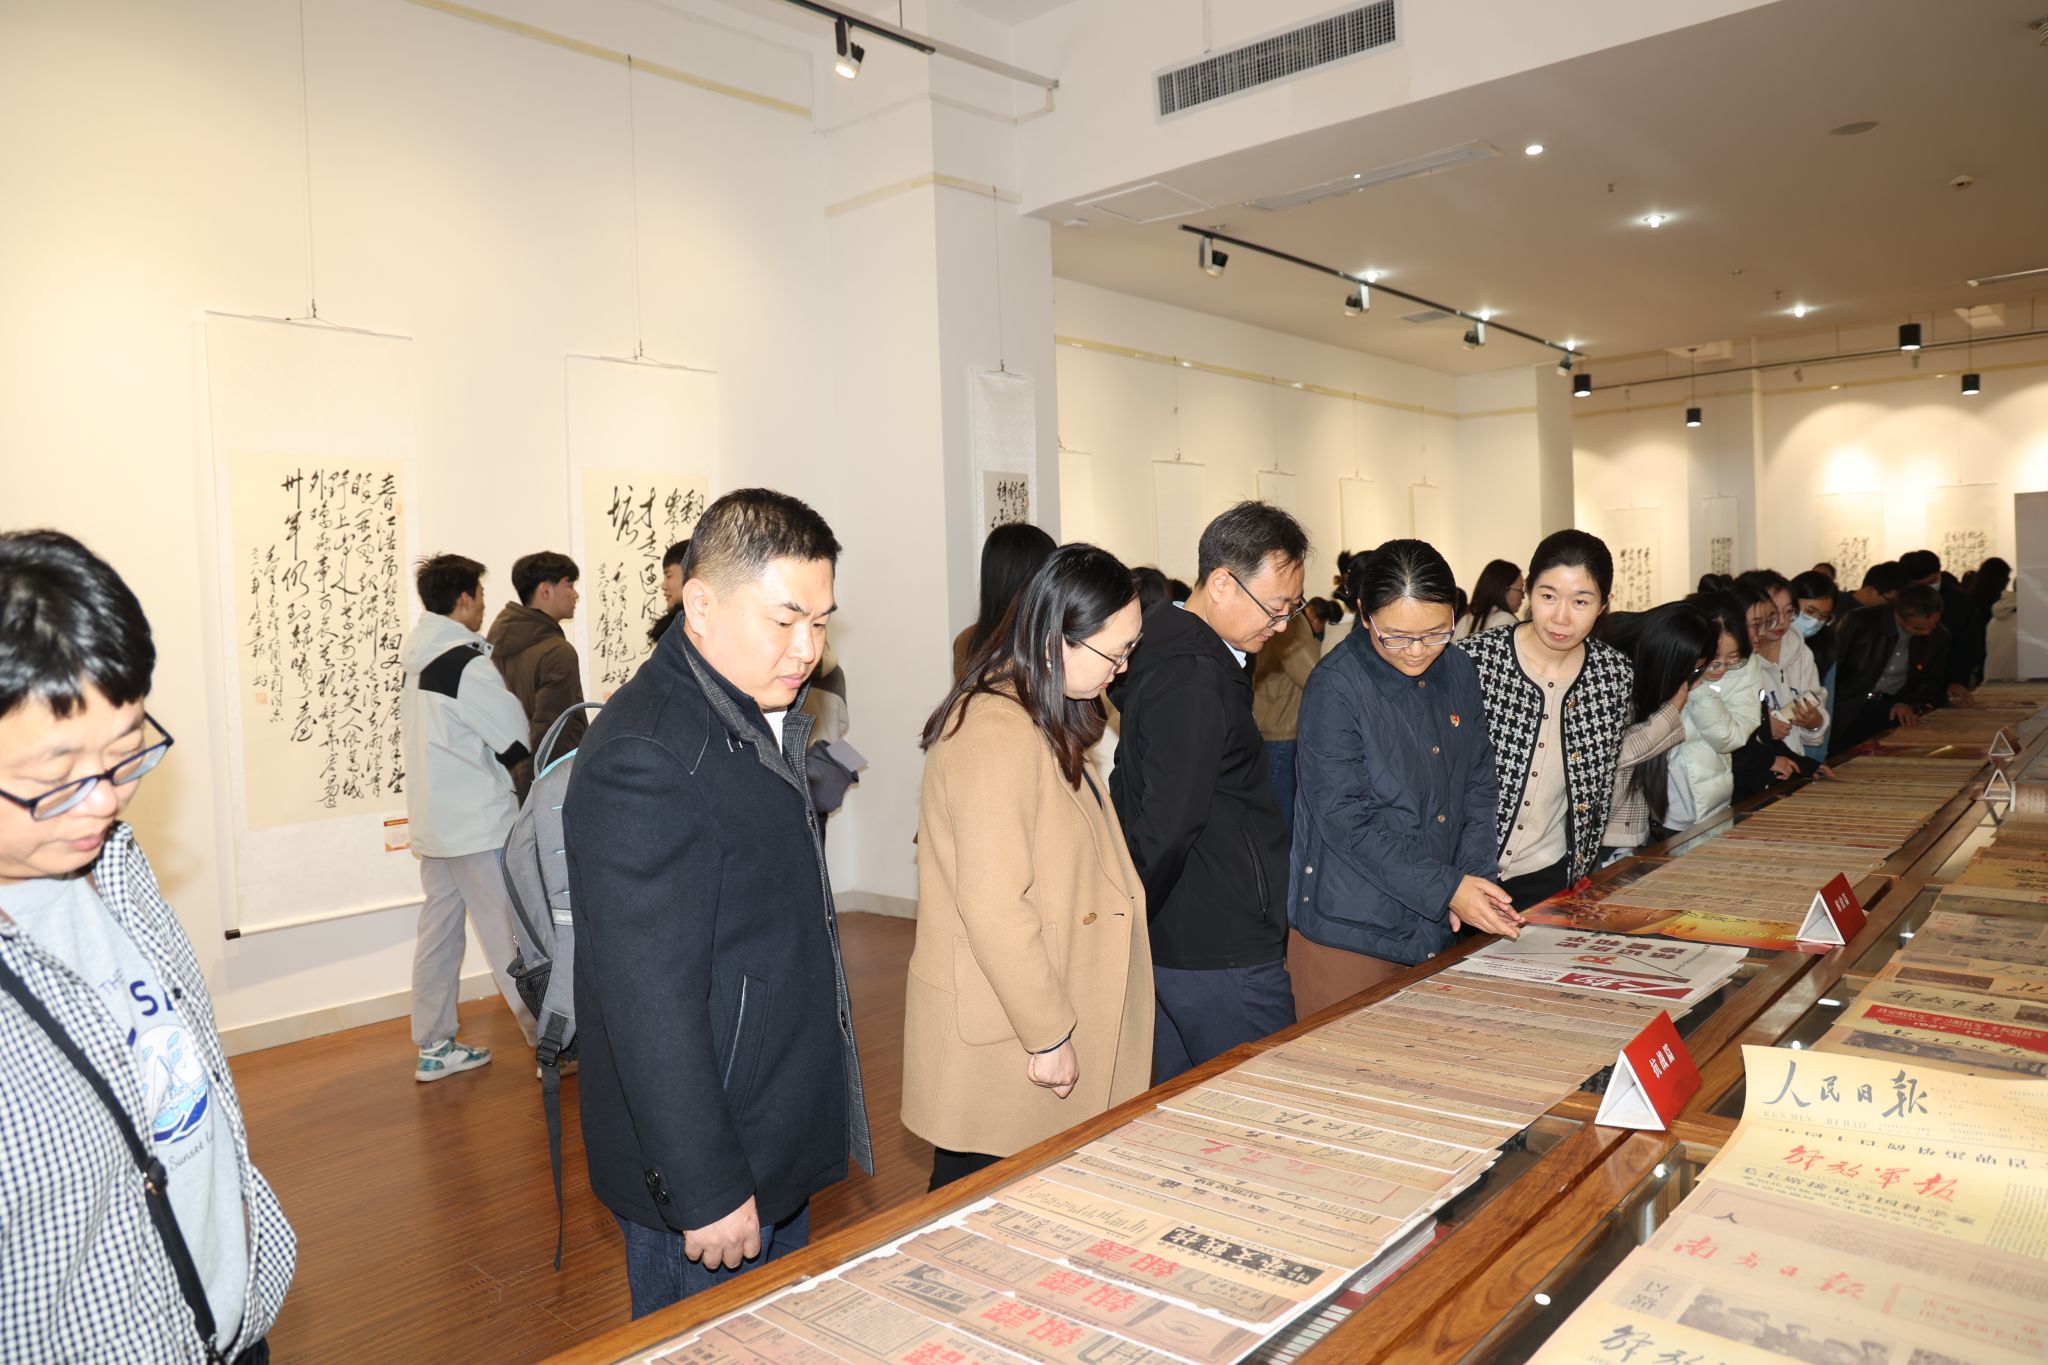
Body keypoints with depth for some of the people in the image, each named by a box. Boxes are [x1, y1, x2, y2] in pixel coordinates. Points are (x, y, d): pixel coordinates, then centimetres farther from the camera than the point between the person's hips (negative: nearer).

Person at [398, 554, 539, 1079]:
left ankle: (434, 1046, 22)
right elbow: (518, 741, -15)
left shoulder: (418, 663, 9)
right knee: (510, 936, -1)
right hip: (479, 823, -8)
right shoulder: (467, 665, -18)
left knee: (438, 930, 14)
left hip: (432, 821, 8)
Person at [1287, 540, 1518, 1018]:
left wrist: (1473, 876, -6)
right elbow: (1346, 820, -17)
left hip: (1439, 927, 6)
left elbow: (1480, 783, 9)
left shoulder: (1458, 669, 6)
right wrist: (1446, 889, -20)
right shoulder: (1336, 687, -15)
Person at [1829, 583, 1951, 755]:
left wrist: (1909, 703, -8)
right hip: (1847, 707, -3)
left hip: (1892, 710, 3)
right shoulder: (1861, 620, -10)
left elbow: (1932, 683, 12)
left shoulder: (1939, 637, 2)